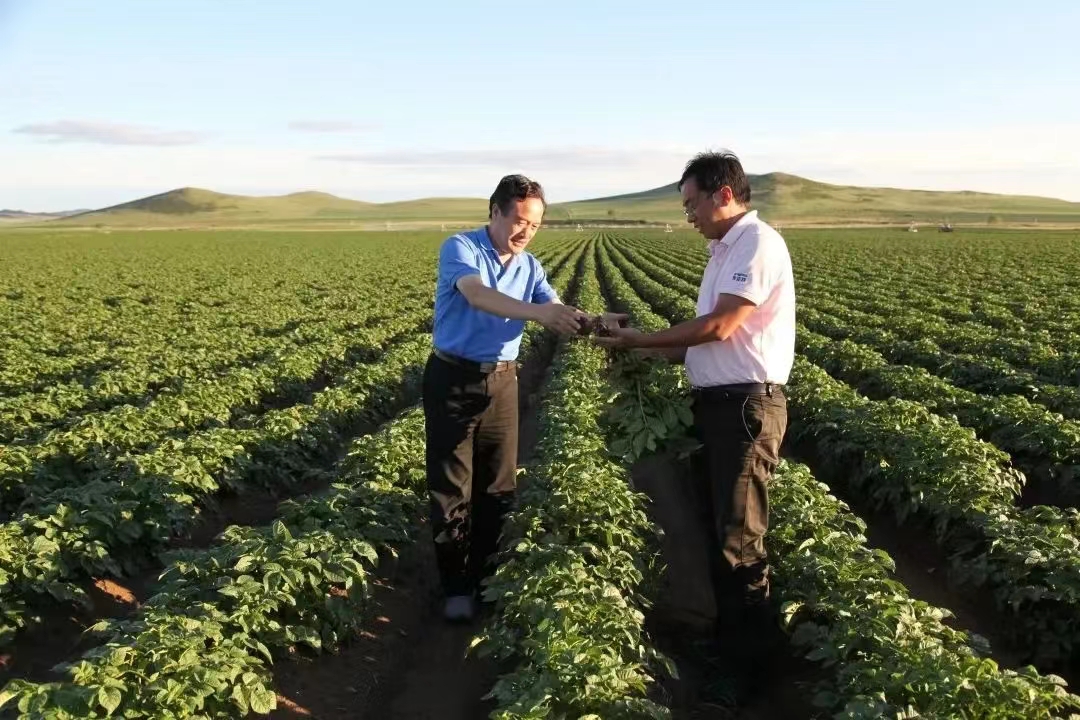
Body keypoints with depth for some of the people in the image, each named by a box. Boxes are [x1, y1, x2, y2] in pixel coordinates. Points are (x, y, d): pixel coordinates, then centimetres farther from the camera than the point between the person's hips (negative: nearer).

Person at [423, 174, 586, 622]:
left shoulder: (530, 267, 5)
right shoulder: (460, 248, -12)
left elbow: (556, 312, -8)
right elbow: (476, 294, -32)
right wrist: (535, 312, -47)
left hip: (502, 382, 5)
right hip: (452, 379, -5)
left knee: (498, 485, 11)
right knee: (451, 486, 2)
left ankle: (486, 574, 27)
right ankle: (456, 586, 14)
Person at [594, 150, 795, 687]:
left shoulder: (757, 242, -13)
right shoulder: (724, 251, 18)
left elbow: (720, 327, -19)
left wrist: (642, 339, -12)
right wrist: (655, 355, 6)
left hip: (746, 406, -10)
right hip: (715, 402, 10)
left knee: (739, 535, -3)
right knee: (717, 524, 18)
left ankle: (745, 657, 11)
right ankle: (726, 634, 32)